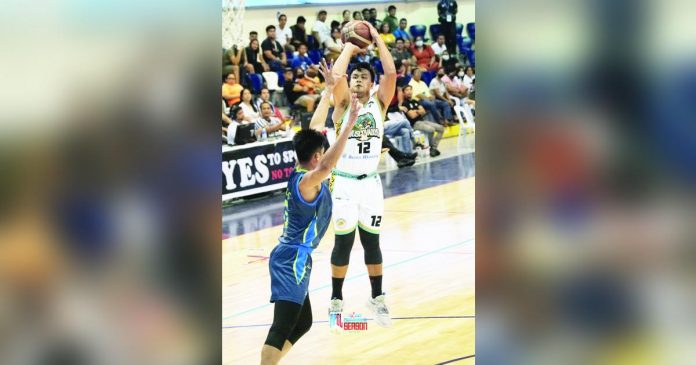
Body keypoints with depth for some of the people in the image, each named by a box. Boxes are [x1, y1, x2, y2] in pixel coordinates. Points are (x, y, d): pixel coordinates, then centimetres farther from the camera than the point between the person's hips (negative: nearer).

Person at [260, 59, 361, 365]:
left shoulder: (299, 174, 8)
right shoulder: (307, 181, -16)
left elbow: (312, 133, 19)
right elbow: (326, 167, -39)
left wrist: (329, 91, 22)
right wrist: (348, 126, -41)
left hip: (291, 257, 10)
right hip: (293, 260, -10)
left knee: (303, 322, 20)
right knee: (283, 326, -18)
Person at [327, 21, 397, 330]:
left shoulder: (379, 103, 4)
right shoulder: (343, 104, -1)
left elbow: (391, 72, -11)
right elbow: (336, 76, -20)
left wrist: (377, 40, -6)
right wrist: (349, 47, -7)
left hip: (370, 182, 2)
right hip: (344, 182, -2)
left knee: (372, 241, 7)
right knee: (343, 242, 0)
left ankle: (377, 298, 20)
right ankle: (336, 301, 11)